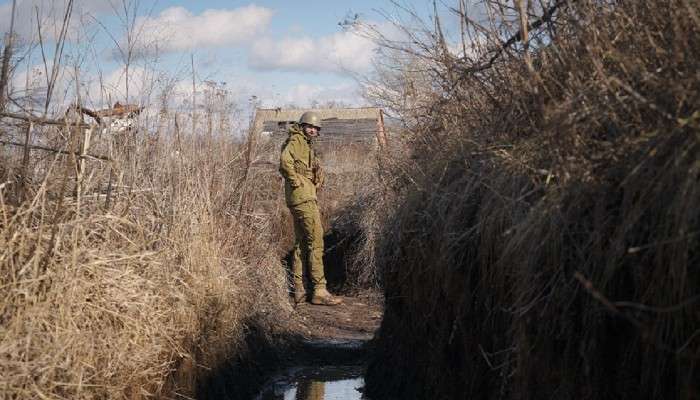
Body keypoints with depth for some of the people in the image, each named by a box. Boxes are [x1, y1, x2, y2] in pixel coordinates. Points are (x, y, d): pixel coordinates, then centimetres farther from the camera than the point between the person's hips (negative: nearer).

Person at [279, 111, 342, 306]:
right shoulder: (296, 140, -7)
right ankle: (319, 290, -11)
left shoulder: (307, 146, 23)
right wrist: (296, 182, -19)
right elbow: (285, 160, -25)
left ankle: (298, 290, 15)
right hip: (303, 197, -11)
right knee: (316, 241, -11)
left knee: (301, 243, 11)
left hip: (306, 197, 11)